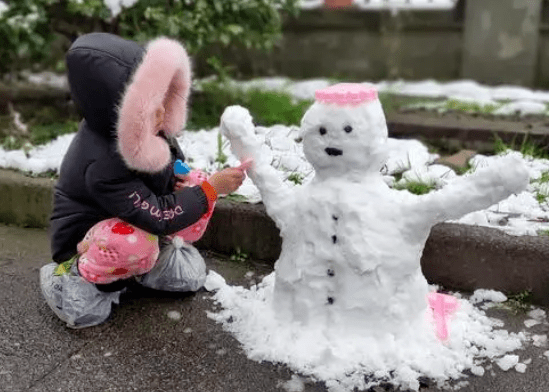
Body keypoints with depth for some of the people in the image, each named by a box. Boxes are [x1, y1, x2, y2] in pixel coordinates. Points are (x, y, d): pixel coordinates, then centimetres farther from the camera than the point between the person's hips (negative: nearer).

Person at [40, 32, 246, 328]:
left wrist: (178, 181, -15)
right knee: (138, 243, -39)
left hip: (123, 221, 8)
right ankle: (77, 281, -9)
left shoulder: (141, 132, -16)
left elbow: (170, 157, 6)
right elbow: (158, 217, -34)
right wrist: (212, 188, -30)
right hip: (84, 243, -8)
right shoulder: (101, 165, -37)